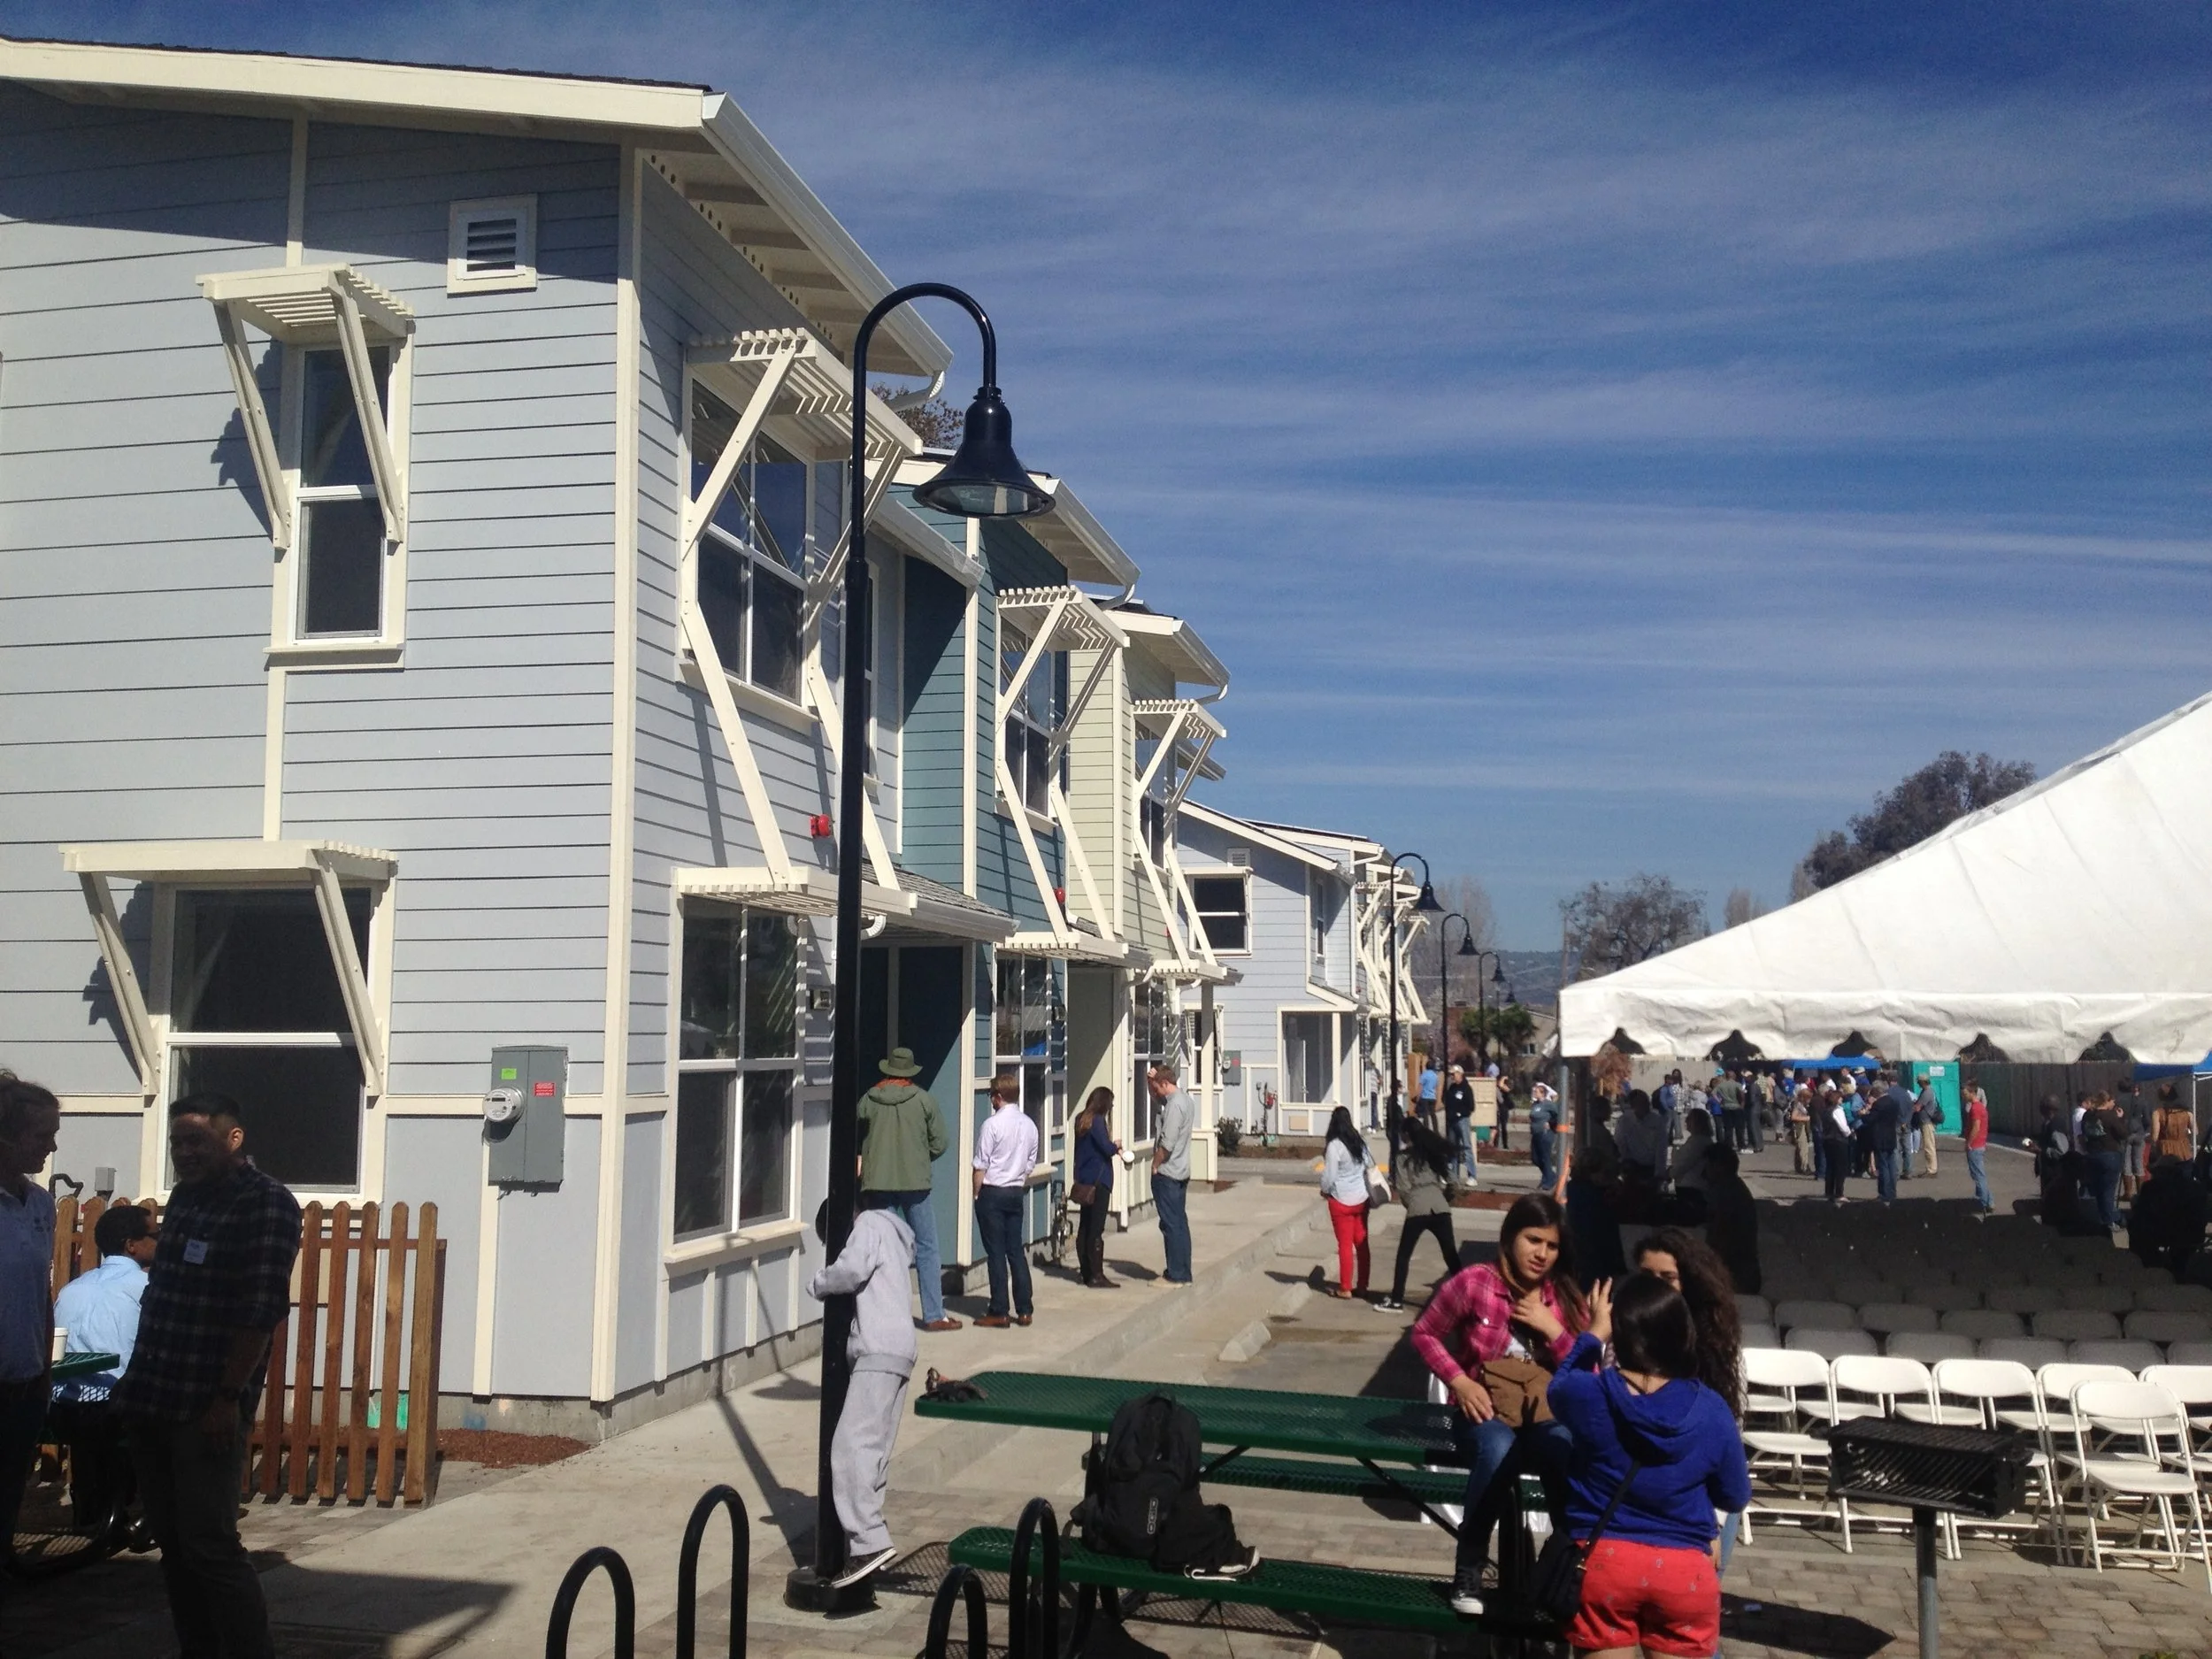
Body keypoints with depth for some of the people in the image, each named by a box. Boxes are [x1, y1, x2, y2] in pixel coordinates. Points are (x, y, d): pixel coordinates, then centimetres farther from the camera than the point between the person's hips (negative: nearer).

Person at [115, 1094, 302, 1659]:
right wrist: (136, 1383, 17)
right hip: (153, 1398, 8)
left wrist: (229, 1396, -19)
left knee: (208, 1544, -7)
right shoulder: (184, 1198, 14)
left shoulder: (267, 1204, -11)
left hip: (207, 1406, -8)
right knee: (171, 1541, 12)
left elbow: (261, 1309, -17)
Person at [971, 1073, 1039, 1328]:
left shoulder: (992, 1124, -15)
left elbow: (980, 1166, -12)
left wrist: (977, 1193, -1)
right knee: (1016, 1250, 12)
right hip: (1017, 1193, 6)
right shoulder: (1029, 1125, 5)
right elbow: (1030, 1164, 11)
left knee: (996, 1252, -1)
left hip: (992, 1192, -6)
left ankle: (998, 1313, 2)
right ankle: (1024, 1309, 13)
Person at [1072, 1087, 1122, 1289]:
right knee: (1096, 1229, -6)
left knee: (1084, 1227, 12)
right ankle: (1096, 1276, -4)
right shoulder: (1097, 1121, -16)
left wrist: (1113, 1149, 16)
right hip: (1098, 1180, -9)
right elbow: (1107, 1148, -22)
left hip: (1084, 1181, 9)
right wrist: (1116, 1146, -2)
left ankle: (1087, 1273, 18)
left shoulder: (1082, 1119, 10)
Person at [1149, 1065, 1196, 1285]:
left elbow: (1167, 1143, -23)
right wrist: (1150, 1083, 8)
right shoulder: (1186, 1100, 11)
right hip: (1181, 1173, 10)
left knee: (1171, 1224, -4)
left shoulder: (1175, 1105, -19)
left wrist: (1155, 1165, -9)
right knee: (1180, 1223, 12)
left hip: (1167, 1174, -10)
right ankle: (1184, 1273, 16)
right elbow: (1157, 1105, 26)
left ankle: (1175, 1275, -1)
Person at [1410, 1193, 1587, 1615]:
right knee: (1498, 1452, -38)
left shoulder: (1567, 1297, 3)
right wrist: (1459, 1381, -11)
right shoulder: (1473, 1283, -8)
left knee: (1571, 1455, -35)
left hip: (1546, 1412, 2)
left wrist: (1551, 1328, -12)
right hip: (1485, 1407, -2)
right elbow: (1424, 1333, 2)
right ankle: (1469, 1568, -19)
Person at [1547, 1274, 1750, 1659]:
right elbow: (1735, 1498, 6)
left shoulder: (1588, 1394, -12)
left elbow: (1560, 1388, 15)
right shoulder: (1711, 1410, -9)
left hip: (1602, 1564, 0)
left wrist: (1593, 1335, 21)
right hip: (1685, 1571, 1)